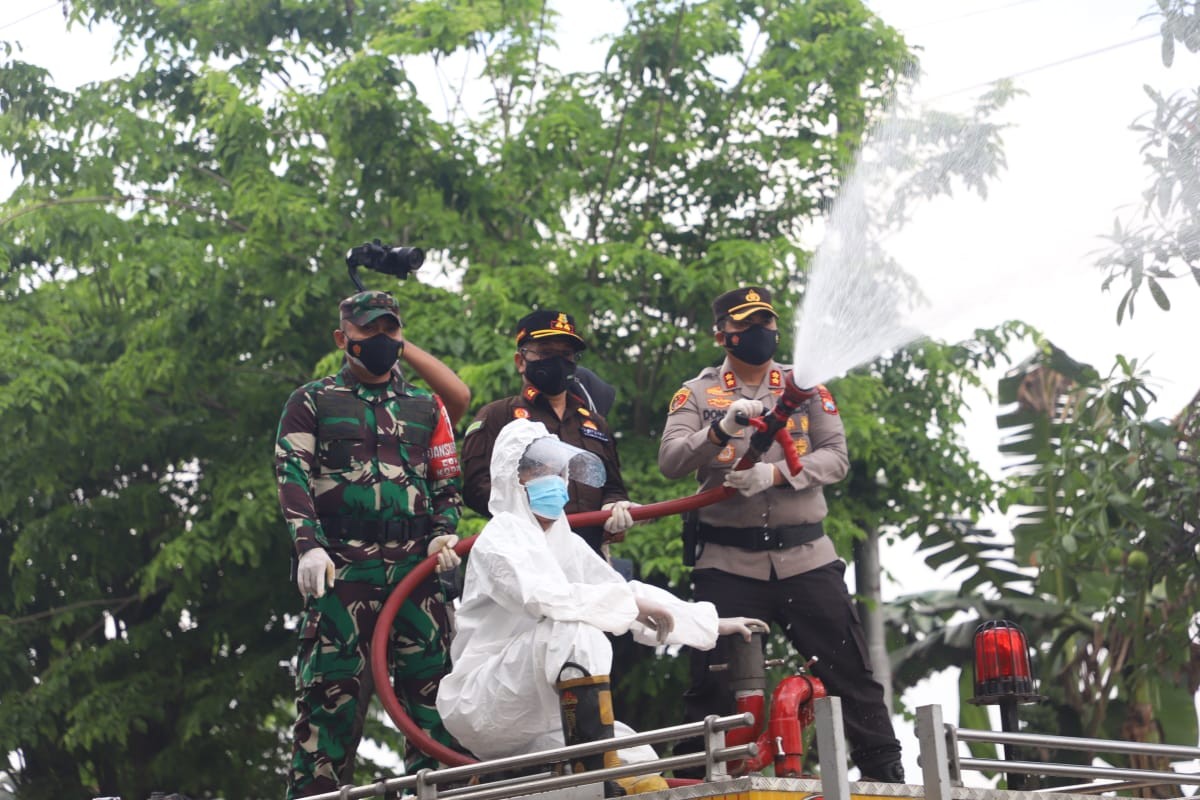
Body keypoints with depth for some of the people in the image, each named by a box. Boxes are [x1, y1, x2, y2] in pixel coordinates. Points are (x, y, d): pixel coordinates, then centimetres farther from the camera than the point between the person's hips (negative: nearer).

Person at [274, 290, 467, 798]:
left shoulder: (426, 407, 21)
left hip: (415, 565, 3)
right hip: (342, 565, -3)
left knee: (431, 679, -2)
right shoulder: (312, 403, 13)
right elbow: (292, 477, 2)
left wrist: (444, 532, 0)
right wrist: (309, 546, -13)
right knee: (331, 688, -10)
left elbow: (447, 483, 21)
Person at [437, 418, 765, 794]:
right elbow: (543, 597, -27)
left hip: (532, 716, 9)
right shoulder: (501, 536, -8)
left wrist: (712, 624, 13)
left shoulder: (566, 543, 16)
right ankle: (599, 777, -33)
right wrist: (630, 603, -25)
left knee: (638, 758, 4)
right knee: (578, 632, -29)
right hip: (479, 703, -9)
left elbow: (627, 590, 18)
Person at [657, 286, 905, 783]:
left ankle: (886, 773, 8)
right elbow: (671, 461, -9)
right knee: (712, 681, 0)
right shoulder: (697, 394, 7)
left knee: (849, 669, 1)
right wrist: (722, 429, -27)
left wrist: (775, 474, -19)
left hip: (805, 556, 1)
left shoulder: (805, 386, 10)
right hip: (728, 563, -1)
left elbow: (836, 457, -2)